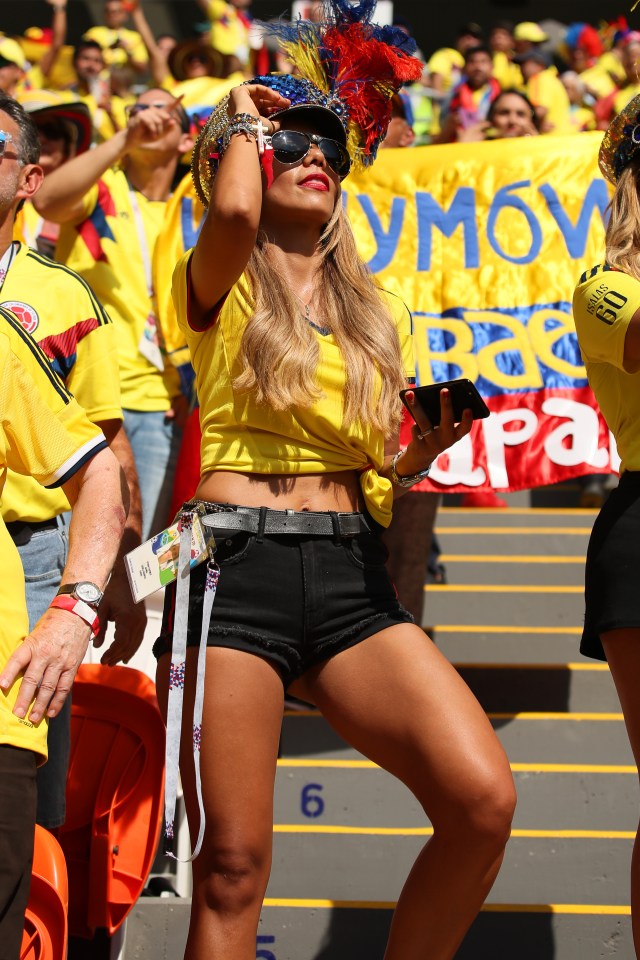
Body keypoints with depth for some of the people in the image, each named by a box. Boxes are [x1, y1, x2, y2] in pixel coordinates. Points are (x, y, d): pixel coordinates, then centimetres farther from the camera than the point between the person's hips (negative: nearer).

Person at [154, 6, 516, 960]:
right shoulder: (220, 290, 6)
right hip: (236, 562, -4)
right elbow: (232, 213, -18)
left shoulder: (377, 315, 20)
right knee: (233, 864, -9)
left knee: (483, 799, -16)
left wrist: (428, 444, 0)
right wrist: (243, 121, 3)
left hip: (351, 573, 4)